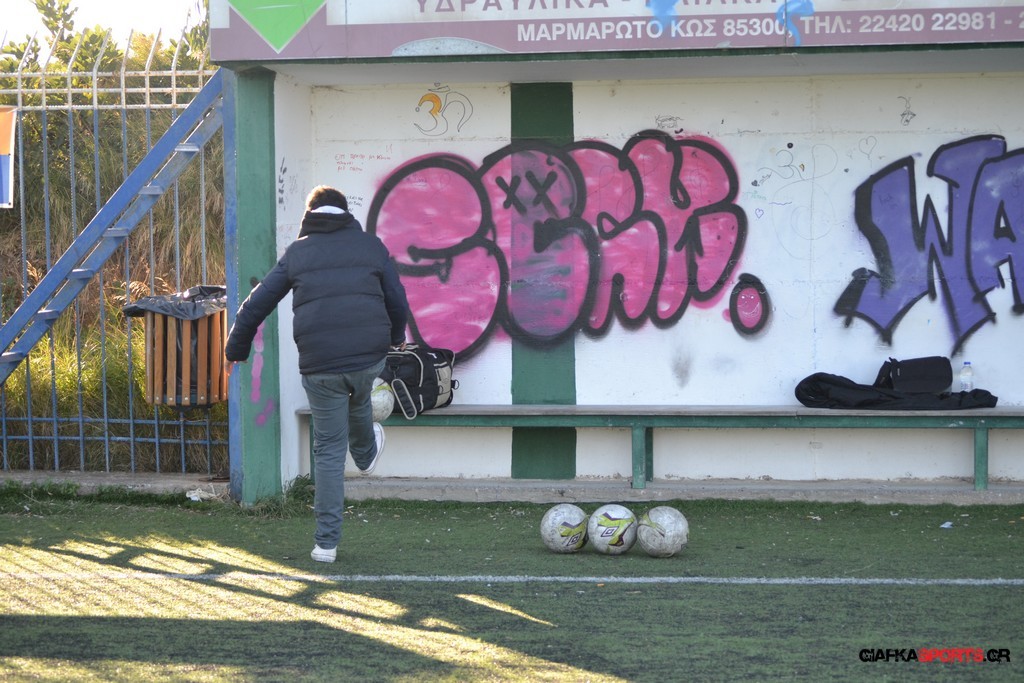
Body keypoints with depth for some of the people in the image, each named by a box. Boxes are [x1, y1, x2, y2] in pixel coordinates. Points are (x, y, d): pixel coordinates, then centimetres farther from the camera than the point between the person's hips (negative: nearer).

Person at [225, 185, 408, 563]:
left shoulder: (297, 252, 7)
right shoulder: (371, 245, 9)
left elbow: (255, 305, 7)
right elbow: (397, 301, 14)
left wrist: (236, 349, 21)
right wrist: (396, 336, 35)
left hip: (320, 366, -1)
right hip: (370, 355, 1)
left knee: (329, 451, 6)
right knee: (358, 399, 36)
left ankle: (326, 543, 4)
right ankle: (365, 453, 64)